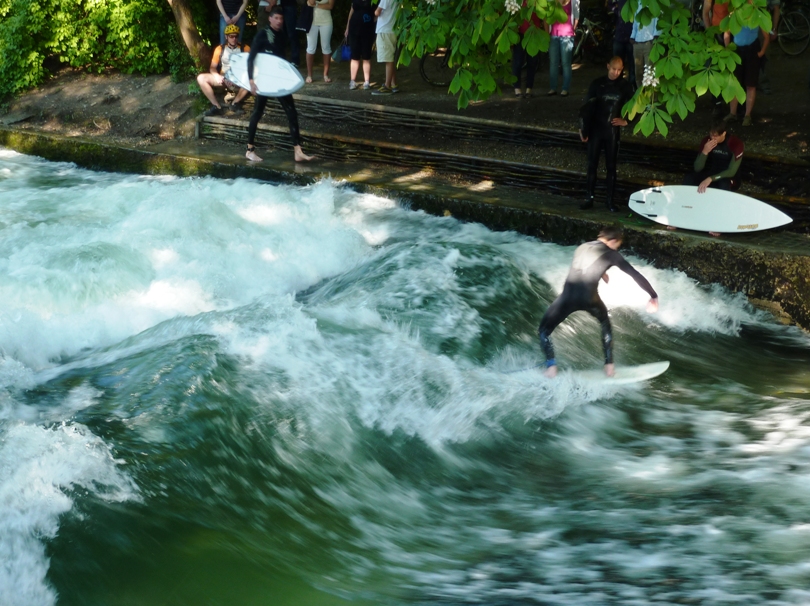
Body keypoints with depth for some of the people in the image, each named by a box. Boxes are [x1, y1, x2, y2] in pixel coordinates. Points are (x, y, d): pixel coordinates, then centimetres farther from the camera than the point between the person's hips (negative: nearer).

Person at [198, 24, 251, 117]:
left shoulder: (245, 48, 0)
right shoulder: (220, 49, 5)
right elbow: (213, 67, 4)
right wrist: (217, 76, -19)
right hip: (223, 78, 2)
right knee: (201, 78, -20)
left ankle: (235, 103, -14)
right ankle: (217, 106, -17)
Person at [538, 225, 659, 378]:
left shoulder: (581, 248, 23)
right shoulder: (611, 254, 10)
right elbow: (635, 274, 10)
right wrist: (653, 296, 19)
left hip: (568, 297, 1)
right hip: (589, 298, -1)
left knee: (544, 331, 17)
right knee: (605, 323, 32)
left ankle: (551, 367, -4)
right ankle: (609, 365, 28)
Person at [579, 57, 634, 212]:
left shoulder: (625, 86, 0)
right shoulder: (597, 84, -1)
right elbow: (587, 107, 1)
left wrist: (626, 121, -8)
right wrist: (583, 129, -4)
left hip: (613, 131, 0)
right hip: (595, 130, 0)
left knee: (611, 166, 5)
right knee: (592, 165, 3)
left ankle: (610, 199, 11)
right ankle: (589, 198, 9)